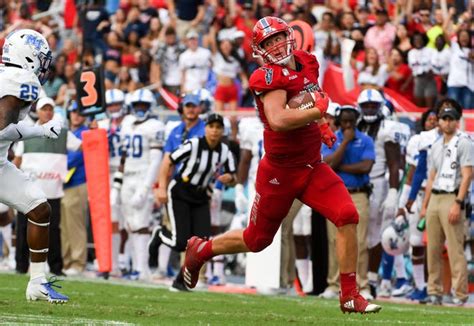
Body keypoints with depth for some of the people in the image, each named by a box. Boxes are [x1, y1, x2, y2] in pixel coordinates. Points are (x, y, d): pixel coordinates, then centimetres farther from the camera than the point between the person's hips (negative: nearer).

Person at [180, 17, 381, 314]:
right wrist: (318, 111, -25)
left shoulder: (307, 63, 3)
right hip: (280, 172, -6)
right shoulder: (269, 77, -20)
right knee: (257, 240, 11)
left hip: (313, 167, 6)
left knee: (348, 217, -14)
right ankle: (200, 250, 38)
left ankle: (350, 296, -6)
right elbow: (277, 120, -36)